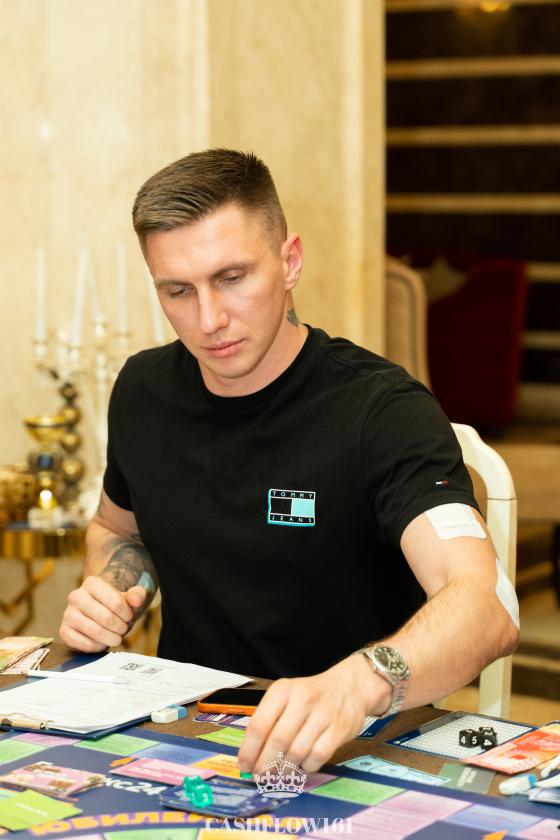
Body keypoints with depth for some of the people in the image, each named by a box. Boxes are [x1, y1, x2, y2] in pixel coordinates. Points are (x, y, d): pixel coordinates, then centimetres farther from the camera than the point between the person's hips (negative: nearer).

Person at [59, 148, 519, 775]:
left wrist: (354, 686, -50)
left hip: (352, 750, -5)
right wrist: (104, 595, 3)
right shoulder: (144, 391, 4)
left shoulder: (383, 410, -16)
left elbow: (486, 606, -30)